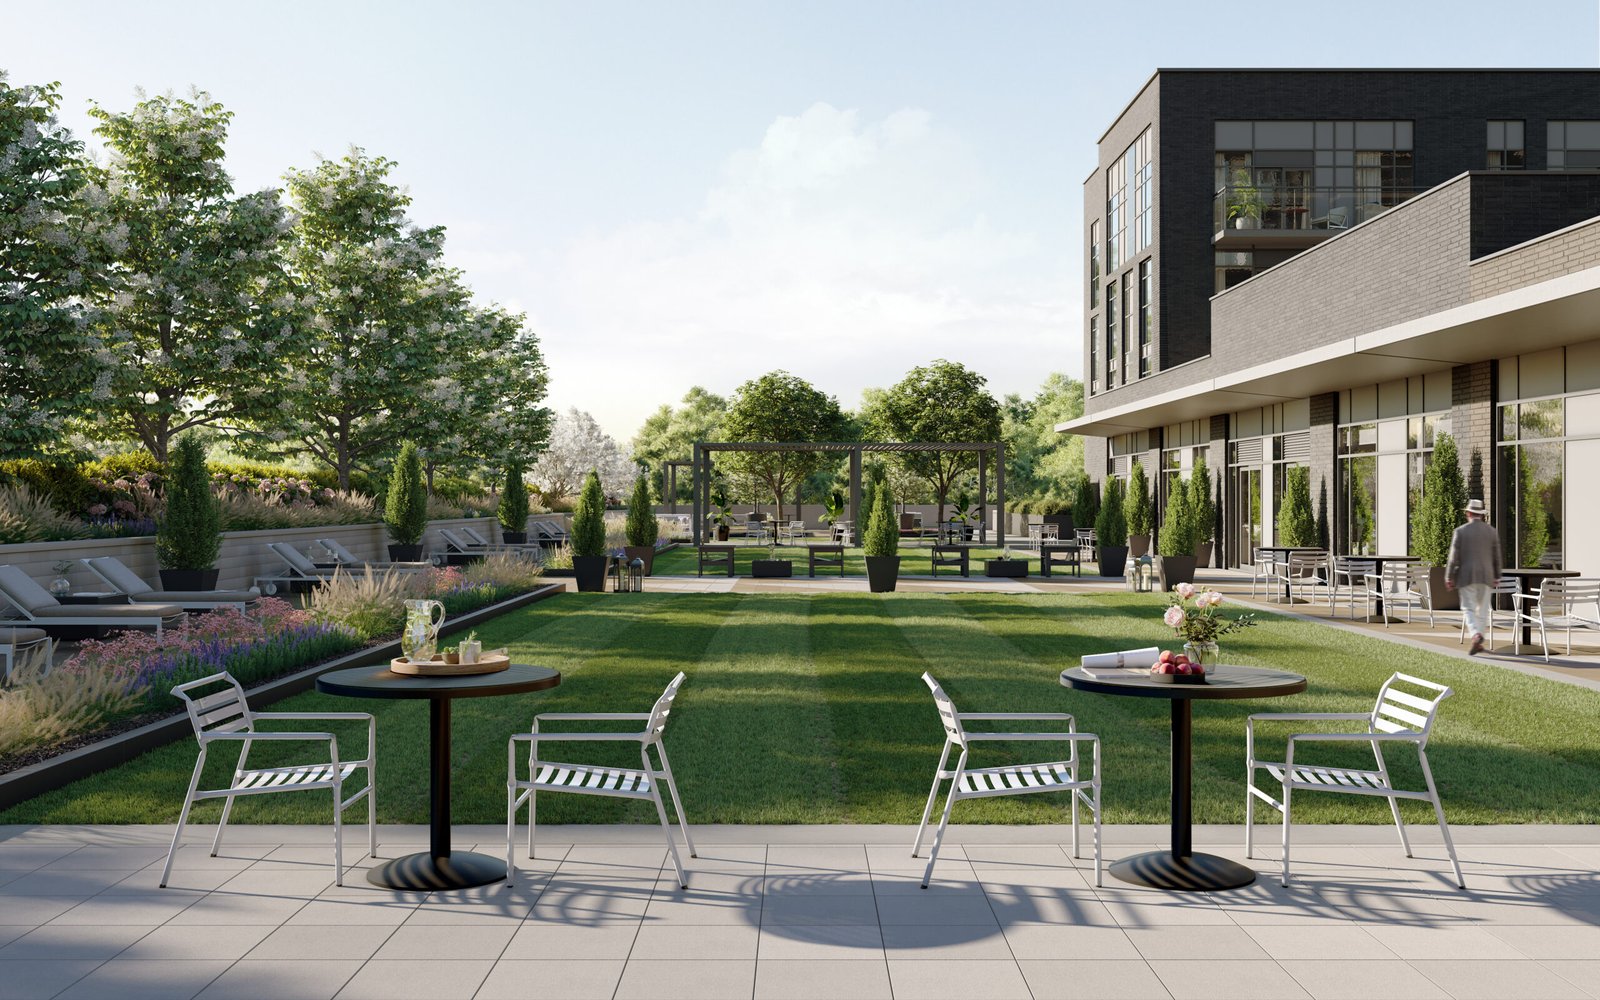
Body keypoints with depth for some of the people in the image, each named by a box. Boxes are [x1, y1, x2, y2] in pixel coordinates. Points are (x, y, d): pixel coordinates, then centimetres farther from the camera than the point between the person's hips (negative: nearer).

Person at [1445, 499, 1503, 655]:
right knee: (1483, 609, 11)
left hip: (1466, 576, -3)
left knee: (1469, 609, 1)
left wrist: (1449, 578, -1)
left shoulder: (1460, 531, -5)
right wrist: (1496, 577, 16)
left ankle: (1476, 635, -23)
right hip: (1486, 576, 3)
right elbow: (1496, 557, 7)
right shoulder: (1492, 531, 4)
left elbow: (1454, 556, -6)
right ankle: (1478, 642, 14)